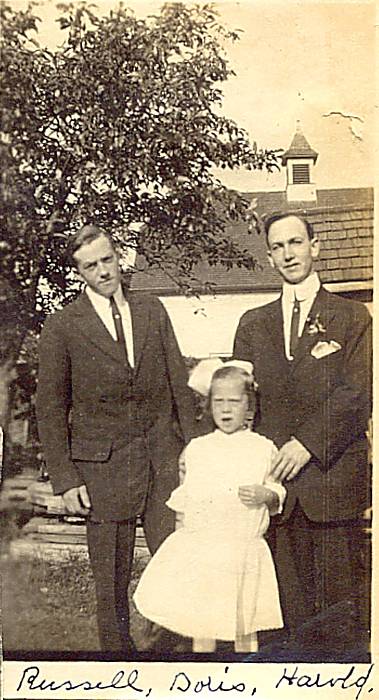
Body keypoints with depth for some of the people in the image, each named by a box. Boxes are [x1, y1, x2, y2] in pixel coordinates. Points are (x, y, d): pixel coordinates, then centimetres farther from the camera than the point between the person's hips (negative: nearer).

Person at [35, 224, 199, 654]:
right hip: (103, 466, -2)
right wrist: (65, 481, -5)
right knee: (110, 581, 8)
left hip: (163, 458, 3)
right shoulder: (61, 328, -3)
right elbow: (50, 410, 0)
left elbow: (179, 386, 10)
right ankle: (118, 653, 28)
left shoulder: (152, 312, 7)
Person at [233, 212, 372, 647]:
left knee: (338, 598, 3)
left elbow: (356, 394, -6)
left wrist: (308, 442, -15)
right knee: (292, 599, 9)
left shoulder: (352, 317, 5)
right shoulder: (253, 325, 14)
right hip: (276, 481, 3)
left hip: (333, 477, -2)